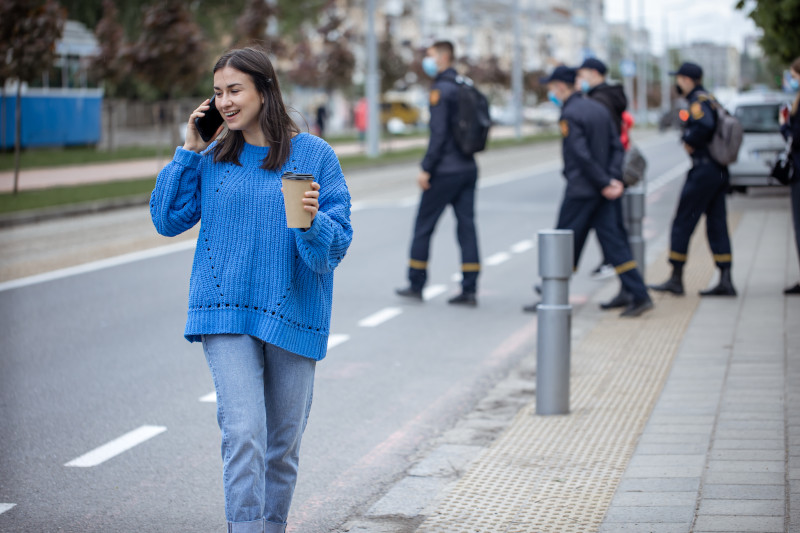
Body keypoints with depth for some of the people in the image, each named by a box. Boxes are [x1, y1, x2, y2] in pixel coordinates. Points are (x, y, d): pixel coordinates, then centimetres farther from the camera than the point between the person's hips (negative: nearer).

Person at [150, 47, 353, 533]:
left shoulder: (315, 155, -2)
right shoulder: (212, 157, 5)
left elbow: (338, 243, -5)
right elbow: (168, 220, 6)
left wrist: (313, 223, -27)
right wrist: (188, 152, 1)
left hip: (292, 313, 0)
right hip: (226, 312, 0)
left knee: (283, 442, 12)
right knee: (244, 434, -15)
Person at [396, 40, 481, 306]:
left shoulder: (441, 90, -13)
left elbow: (439, 133, -19)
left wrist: (426, 168, -16)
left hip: (445, 171, -8)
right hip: (468, 168, 8)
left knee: (424, 224, 4)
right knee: (466, 225, 5)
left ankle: (416, 284, 10)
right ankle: (469, 289, 3)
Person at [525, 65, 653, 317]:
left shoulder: (569, 115, -12)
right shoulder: (598, 108, 13)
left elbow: (583, 156, -19)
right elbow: (617, 146, 9)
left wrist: (604, 183, -14)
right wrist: (614, 178, 0)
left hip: (580, 190, -8)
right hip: (601, 192, 8)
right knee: (614, 242, 6)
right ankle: (640, 296, 0)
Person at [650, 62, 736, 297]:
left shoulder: (698, 101, -14)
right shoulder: (709, 99, 16)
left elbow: (705, 124, -33)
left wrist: (690, 142, -17)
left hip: (703, 170, -10)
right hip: (719, 171, 10)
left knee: (683, 222, -1)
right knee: (717, 225, 9)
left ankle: (676, 279, 3)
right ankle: (725, 281, 6)